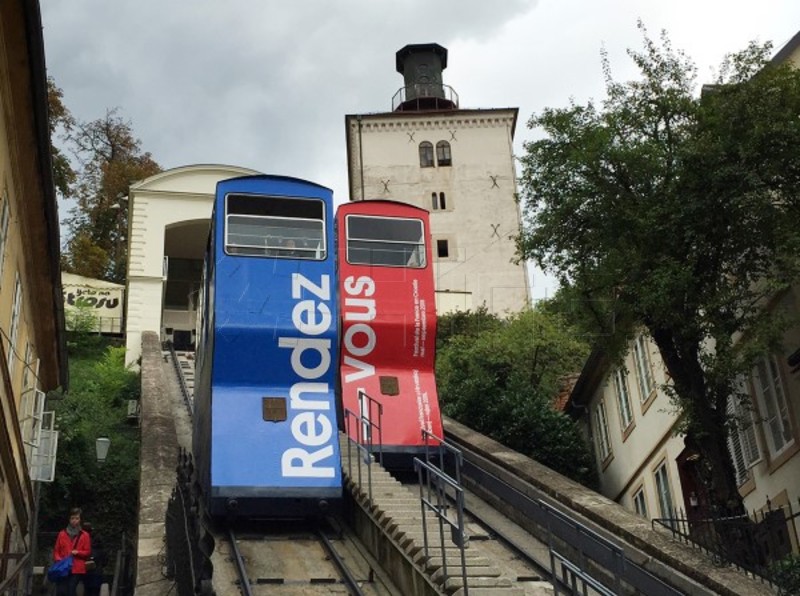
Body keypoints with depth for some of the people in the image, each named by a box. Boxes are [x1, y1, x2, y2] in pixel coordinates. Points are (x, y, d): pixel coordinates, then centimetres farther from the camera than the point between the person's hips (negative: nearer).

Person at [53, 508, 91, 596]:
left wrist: (78, 552, -12)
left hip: (77, 570, -1)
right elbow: (56, 551, 12)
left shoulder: (85, 535, 6)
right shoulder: (62, 534, 11)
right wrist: (58, 559, -7)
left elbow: (88, 552, 5)